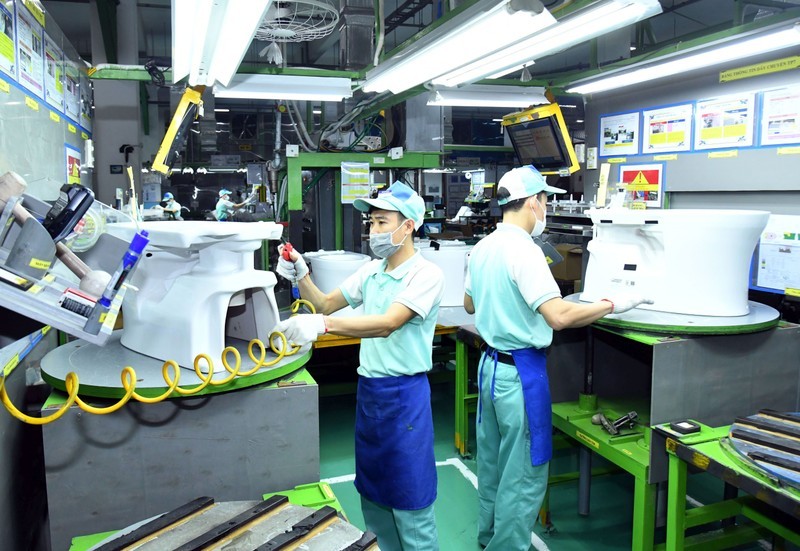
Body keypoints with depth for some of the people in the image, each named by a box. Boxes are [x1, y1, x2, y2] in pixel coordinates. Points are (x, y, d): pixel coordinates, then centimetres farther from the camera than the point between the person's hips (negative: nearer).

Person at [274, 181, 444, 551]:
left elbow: (388, 323, -30)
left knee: (409, 499, 5)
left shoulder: (427, 274, -16)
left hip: (404, 394, -7)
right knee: (372, 493, 19)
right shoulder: (371, 271, 6)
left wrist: (323, 325, -42)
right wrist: (301, 276, -6)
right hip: (368, 390, 7)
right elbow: (326, 304, 14)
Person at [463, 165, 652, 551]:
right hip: (520, 371, -9)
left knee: (493, 460, 21)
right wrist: (611, 305, -16)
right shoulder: (523, 250, -20)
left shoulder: (482, 248, 6)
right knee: (524, 472, 5)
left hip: (491, 363, 9)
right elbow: (559, 316, -28)